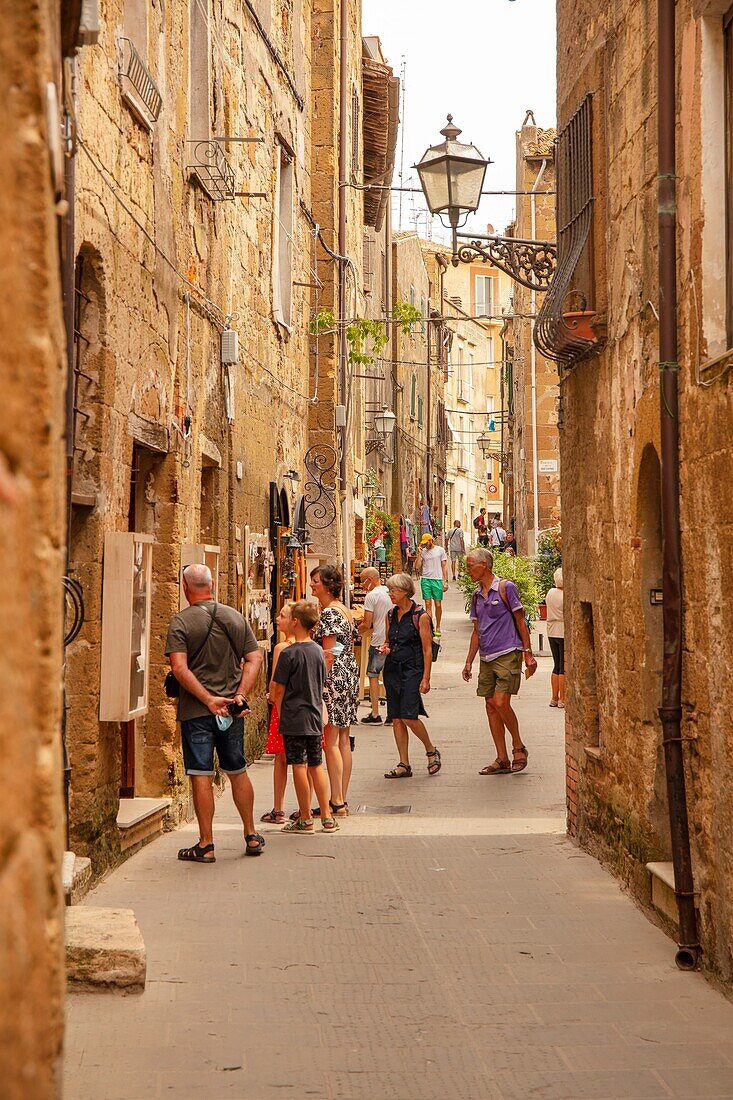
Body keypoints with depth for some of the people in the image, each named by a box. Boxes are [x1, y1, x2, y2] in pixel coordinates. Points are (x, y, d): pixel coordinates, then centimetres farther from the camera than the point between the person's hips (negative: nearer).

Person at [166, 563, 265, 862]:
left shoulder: (181, 621, -8)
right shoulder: (235, 617, 5)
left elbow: (179, 668, -17)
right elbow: (254, 658, 1)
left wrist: (209, 700, -16)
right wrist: (240, 694, -5)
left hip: (195, 710, -4)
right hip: (232, 709, 4)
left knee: (201, 775, 0)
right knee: (238, 771, 17)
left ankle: (206, 845, 3)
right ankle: (251, 836, 25)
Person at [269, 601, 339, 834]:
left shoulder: (289, 653, -13)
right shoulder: (318, 651, 5)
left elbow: (278, 689, -9)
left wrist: (279, 711, 7)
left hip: (294, 719, -6)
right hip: (315, 716, 6)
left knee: (299, 767, 0)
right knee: (316, 766, 12)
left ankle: (305, 820, 4)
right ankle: (327, 817, 13)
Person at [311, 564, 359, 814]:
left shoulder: (328, 613, -13)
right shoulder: (344, 611, 15)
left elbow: (329, 654, -17)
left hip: (334, 679, -10)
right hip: (350, 675, 10)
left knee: (331, 741, -7)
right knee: (343, 740, 11)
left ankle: (337, 803, -7)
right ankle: (343, 800, 14)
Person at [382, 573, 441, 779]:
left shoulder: (420, 616, -7)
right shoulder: (391, 615, 10)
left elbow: (427, 649, -8)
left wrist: (426, 678, -12)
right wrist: (386, 647, -2)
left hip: (412, 669, -6)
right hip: (392, 669, 6)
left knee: (408, 717, -14)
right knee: (396, 719, 4)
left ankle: (431, 750, 9)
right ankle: (404, 765, 9)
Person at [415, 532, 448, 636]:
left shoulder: (440, 550, 3)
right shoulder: (423, 551, 8)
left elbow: (444, 566, 4)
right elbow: (418, 566, 1)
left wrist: (445, 581, -2)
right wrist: (419, 553, -4)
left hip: (437, 580, -2)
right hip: (425, 580, 2)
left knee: (438, 605, 2)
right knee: (428, 604, -1)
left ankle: (438, 627, 15)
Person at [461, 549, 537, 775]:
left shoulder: (506, 588, -5)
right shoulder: (476, 596, 15)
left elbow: (520, 622, -4)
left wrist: (528, 654, -8)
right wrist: (469, 662, 16)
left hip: (508, 654, -7)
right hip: (487, 658, 7)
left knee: (501, 703, -16)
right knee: (491, 706, 4)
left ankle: (518, 748, 4)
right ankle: (502, 760, 8)